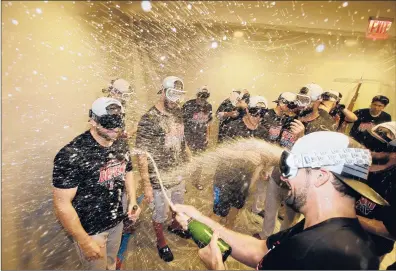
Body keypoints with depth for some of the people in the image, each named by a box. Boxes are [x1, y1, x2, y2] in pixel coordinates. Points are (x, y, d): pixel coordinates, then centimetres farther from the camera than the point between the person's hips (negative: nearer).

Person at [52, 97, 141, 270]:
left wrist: (132, 201, -4)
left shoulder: (121, 147, -6)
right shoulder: (71, 155, -26)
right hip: (90, 229, -5)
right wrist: (84, 241, -16)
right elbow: (62, 204, -21)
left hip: (117, 221, 5)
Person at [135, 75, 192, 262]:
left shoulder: (178, 113, -1)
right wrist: (147, 185, -18)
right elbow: (141, 155, -19)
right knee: (160, 215, 18)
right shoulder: (148, 119, -21)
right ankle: (161, 243, 46)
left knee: (179, 206, 29)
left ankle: (175, 226, 60)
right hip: (160, 180, -6)